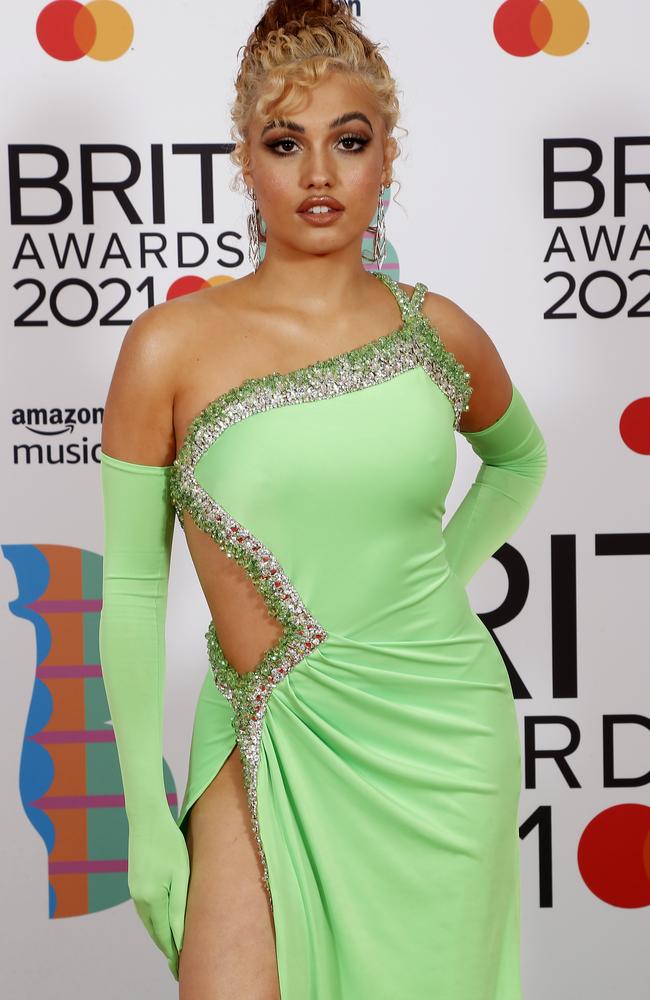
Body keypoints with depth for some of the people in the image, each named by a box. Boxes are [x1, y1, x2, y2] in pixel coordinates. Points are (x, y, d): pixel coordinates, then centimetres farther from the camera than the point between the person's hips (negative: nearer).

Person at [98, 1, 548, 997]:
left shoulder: (437, 332, 0)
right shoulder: (172, 347, -7)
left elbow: (518, 457, 22)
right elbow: (131, 589, -3)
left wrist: (440, 580, 9)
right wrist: (146, 812, -2)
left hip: (443, 734, 2)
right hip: (270, 738, -2)